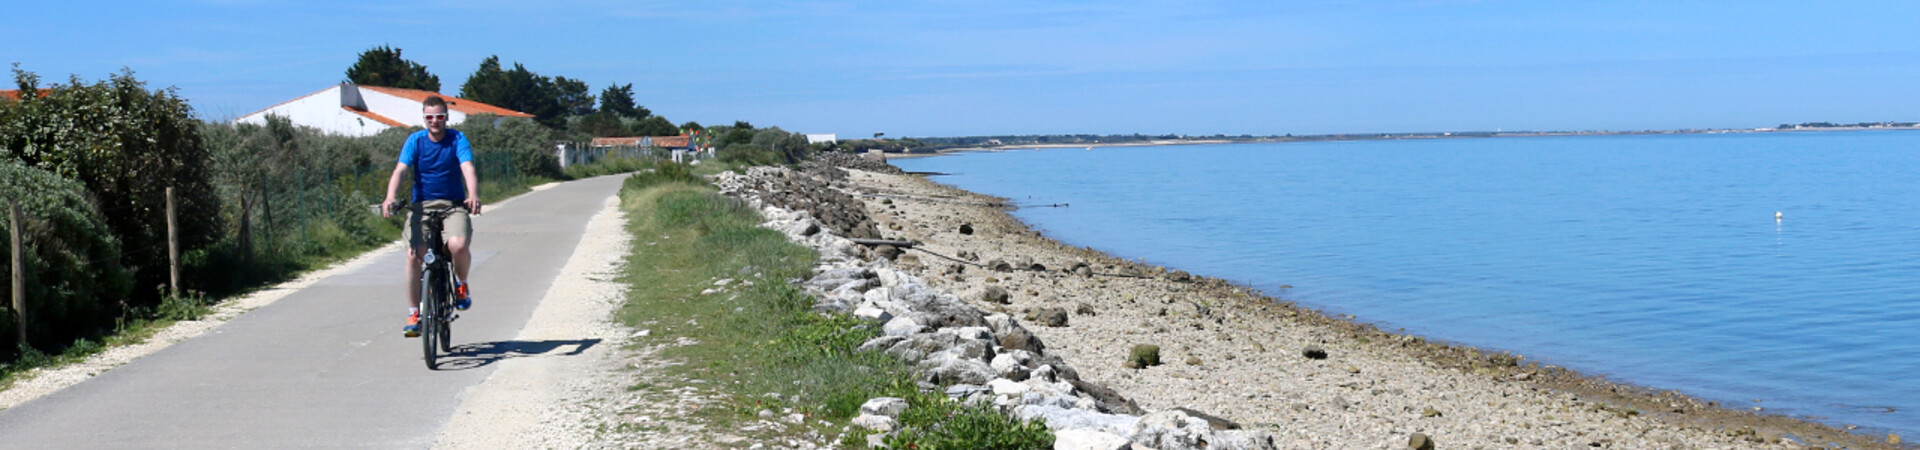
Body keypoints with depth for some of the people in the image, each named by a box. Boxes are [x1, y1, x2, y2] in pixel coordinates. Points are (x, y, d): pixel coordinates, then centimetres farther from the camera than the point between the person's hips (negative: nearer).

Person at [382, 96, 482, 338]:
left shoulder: (457, 139, -4)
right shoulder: (415, 140, 0)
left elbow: (468, 168, -19)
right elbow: (399, 170, -12)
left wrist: (473, 196, -38)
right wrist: (390, 198, -31)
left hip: (453, 205, -1)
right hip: (422, 205, 1)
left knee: (458, 245, -29)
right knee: (413, 254, -16)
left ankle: (461, 284, 4)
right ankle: (413, 313, -2)